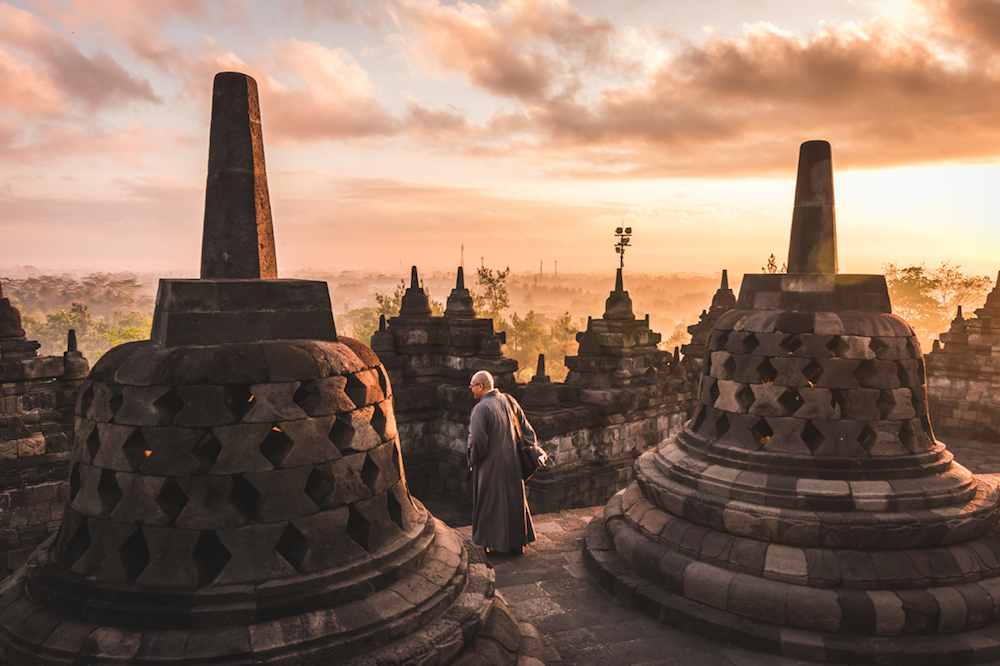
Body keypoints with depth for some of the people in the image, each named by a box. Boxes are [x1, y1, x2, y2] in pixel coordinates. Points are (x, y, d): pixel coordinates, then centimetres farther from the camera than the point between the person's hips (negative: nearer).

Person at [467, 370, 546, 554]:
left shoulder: (481, 409, -18)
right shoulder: (509, 401, 2)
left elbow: (477, 441, -25)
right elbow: (526, 428, 6)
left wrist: (473, 460, -7)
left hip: (491, 464, -6)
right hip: (512, 461, 6)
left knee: (491, 502, 10)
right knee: (514, 499, 17)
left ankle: (495, 543, 19)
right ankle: (518, 542, 26)